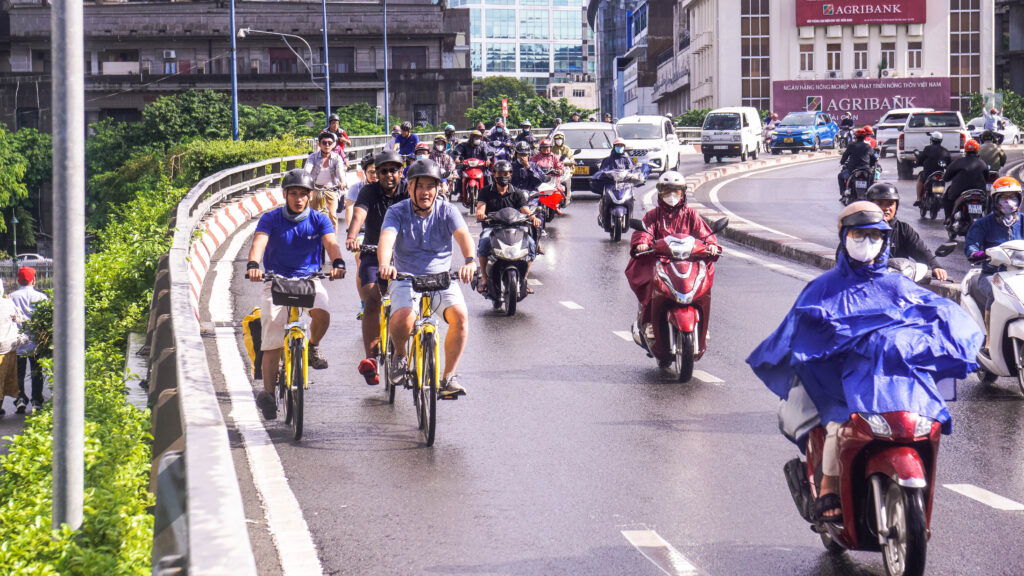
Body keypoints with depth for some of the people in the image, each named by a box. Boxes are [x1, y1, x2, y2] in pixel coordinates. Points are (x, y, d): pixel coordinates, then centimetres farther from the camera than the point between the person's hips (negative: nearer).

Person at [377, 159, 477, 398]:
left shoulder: (447, 211, -1)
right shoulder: (397, 212, -4)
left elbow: (463, 235, -19)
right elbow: (386, 238, -22)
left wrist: (470, 260, -41)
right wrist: (385, 264, -45)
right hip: (406, 279, -1)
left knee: (460, 315, -26)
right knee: (403, 319, -31)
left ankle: (448, 376, -11)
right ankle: (400, 355, 5)